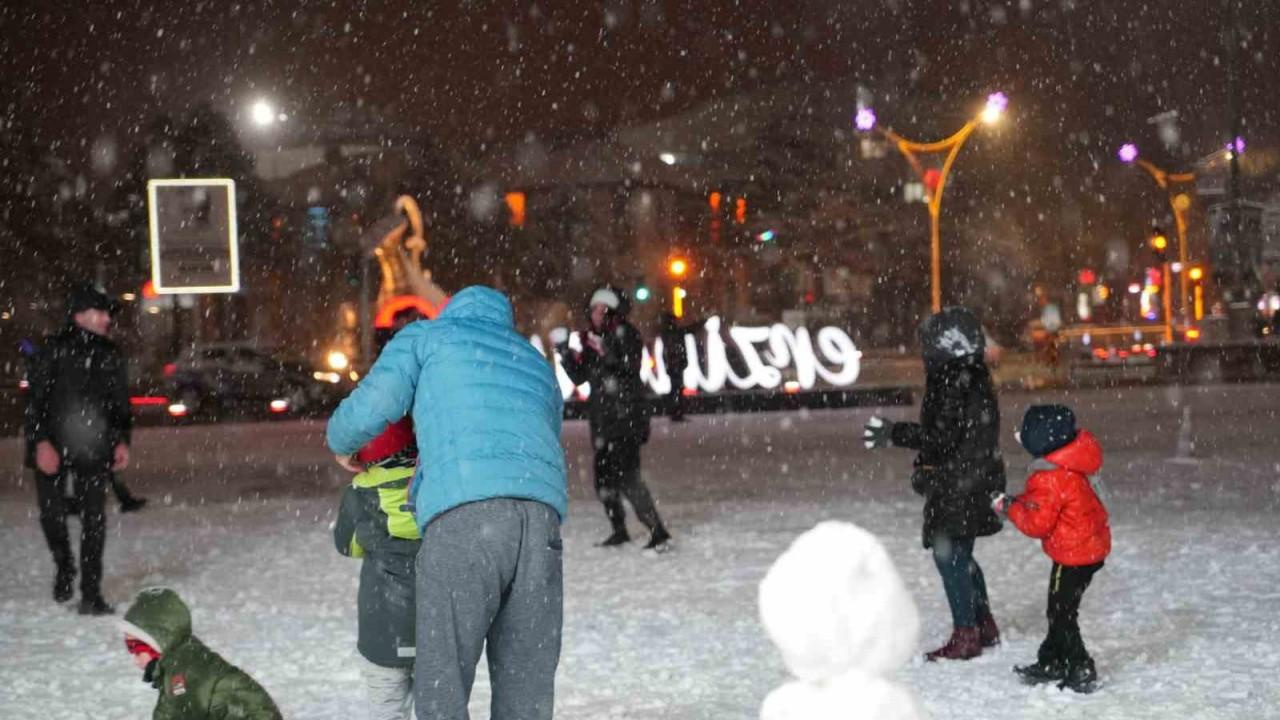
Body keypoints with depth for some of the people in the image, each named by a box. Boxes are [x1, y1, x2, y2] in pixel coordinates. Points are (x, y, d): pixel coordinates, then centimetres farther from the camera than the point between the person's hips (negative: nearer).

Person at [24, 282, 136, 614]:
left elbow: (121, 402, 15)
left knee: (94, 518, -1)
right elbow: (35, 399, -6)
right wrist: (41, 442, -14)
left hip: (94, 450, 3)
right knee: (51, 512, 3)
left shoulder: (110, 355, 9)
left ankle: (90, 593, 3)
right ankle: (64, 567, 32)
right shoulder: (53, 350, -3)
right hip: (53, 448, -2)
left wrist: (122, 441, 6)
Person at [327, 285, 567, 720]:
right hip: (542, 517, 4)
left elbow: (372, 406, 10)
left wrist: (340, 442, 33)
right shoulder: (539, 369, 36)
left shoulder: (427, 335, 23)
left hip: (464, 516, -4)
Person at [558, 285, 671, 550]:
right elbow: (579, 377, 14)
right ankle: (619, 530, 27)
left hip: (627, 417, -8)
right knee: (604, 477, 11)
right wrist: (566, 355, -1)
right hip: (603, 419, 8)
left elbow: (632, 365, -20)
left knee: (626, 475, -17)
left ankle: (658, 532, -13)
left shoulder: (624, 333, -5)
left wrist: (608, 352, -34)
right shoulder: (591, 339, 14)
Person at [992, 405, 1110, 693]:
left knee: (1061, 613, 0)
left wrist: (1011, 507, -10)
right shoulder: (1068, 468, 3)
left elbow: (1038, 523, -24)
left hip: (1074, 554, -10)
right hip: (1091, 547, 10)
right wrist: (1020, 501, 2)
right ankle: (1051, 662, 33)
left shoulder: (1049, 479, -27)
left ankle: (1081, 672, 6)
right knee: (1060, 609, 21)